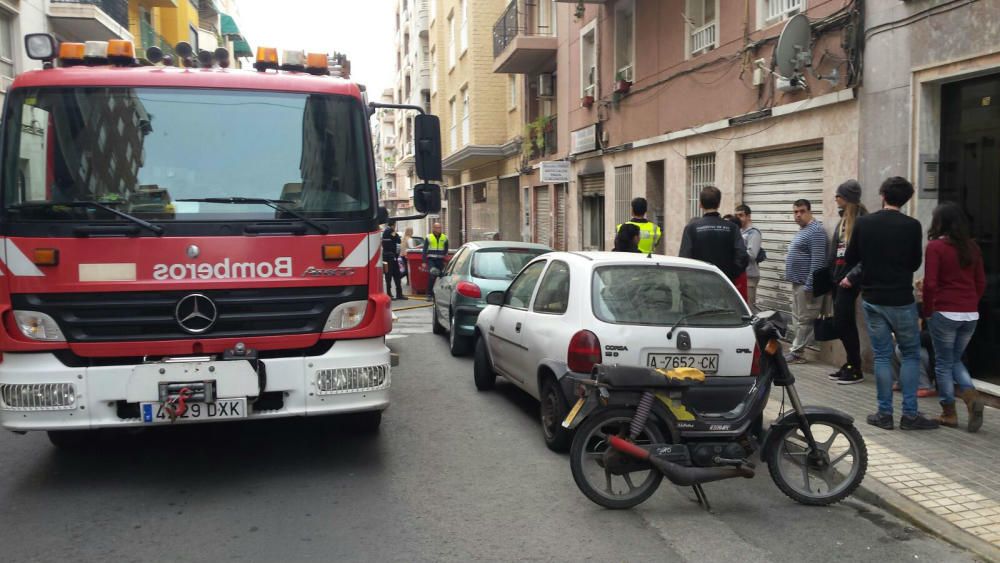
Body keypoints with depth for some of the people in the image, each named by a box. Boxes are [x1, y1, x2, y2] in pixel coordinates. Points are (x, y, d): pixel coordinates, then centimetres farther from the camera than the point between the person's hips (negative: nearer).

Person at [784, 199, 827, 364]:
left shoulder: (815, 231, -15)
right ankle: (797, 351, 18)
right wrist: (798, 283, 20)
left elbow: (818, 260, -21)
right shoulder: (803, 230, 17)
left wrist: (809, 286, -22)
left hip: (805, 284, -10)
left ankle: (796, 353, -1)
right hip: (797, 283, 10)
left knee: (804, 320, -4)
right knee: (798, 318, 13)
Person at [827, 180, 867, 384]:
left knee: (843, 323, -5)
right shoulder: (843, 221, 15)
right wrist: (832, 274, 12)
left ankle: (856, 369, 5)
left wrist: (852, 276, -21)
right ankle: (850, 364, 21)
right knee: (842, 323, 12)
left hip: (849, 281, -9)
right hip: (838, 278, 9)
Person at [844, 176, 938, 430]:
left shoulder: (863, 223, -4)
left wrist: (851, 278, 25)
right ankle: (909, 414, 8)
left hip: (872, 299, 2)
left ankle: (885, 414, 11)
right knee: (911, 354, 10)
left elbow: (850, 260, 6)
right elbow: (915, 263, 3)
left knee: (882, 355, 9)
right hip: (901, 300, -2)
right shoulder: (912, 225, -9)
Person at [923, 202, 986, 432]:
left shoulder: (936, 246, -10)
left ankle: (949, 413, 13)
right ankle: (971, 396, -2)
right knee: (956, 359, 20)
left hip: (944, 313, -5)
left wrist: (927, 311, -1)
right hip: (970, 314, 5)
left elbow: (930, 283, -13)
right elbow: (981, 282, 10)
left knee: (944, 362, 8)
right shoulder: (972, 246, 6)